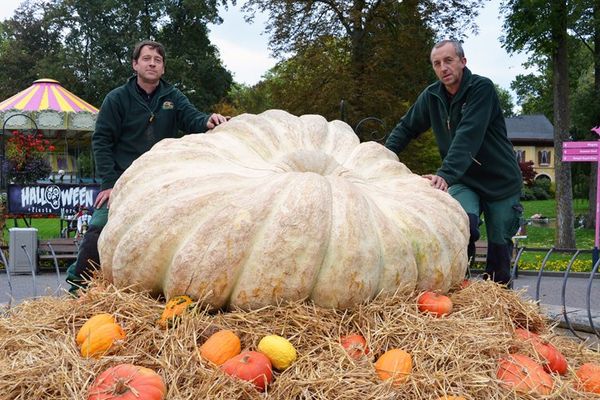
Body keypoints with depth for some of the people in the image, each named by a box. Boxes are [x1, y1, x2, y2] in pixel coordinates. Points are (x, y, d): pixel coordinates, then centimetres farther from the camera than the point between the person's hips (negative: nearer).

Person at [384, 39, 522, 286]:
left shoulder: (482, 88, -17)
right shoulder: (431, 96, -1)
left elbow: (468, 137, -30)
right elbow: (406, 127, 10)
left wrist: (445, 174, -41)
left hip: (500, 181, -2)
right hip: (463, 181, 3)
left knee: (499, 246, 2)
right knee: (465, 224, -25)